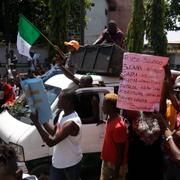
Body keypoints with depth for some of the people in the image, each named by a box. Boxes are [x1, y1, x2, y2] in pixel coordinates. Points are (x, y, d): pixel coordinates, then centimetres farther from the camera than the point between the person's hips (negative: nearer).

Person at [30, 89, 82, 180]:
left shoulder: (71, 123, -32)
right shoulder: (63, 113, -2)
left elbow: (51, 142, -35)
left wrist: (36, 122, -33)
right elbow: (53, 132, 10)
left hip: (71, 164, -8)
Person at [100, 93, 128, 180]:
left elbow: (120, 151, -22)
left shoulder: (118, 126, -27)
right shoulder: (110, 120, 1)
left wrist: (116, 171, -18)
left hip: (115, 164, -9)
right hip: (107, 161, 9)